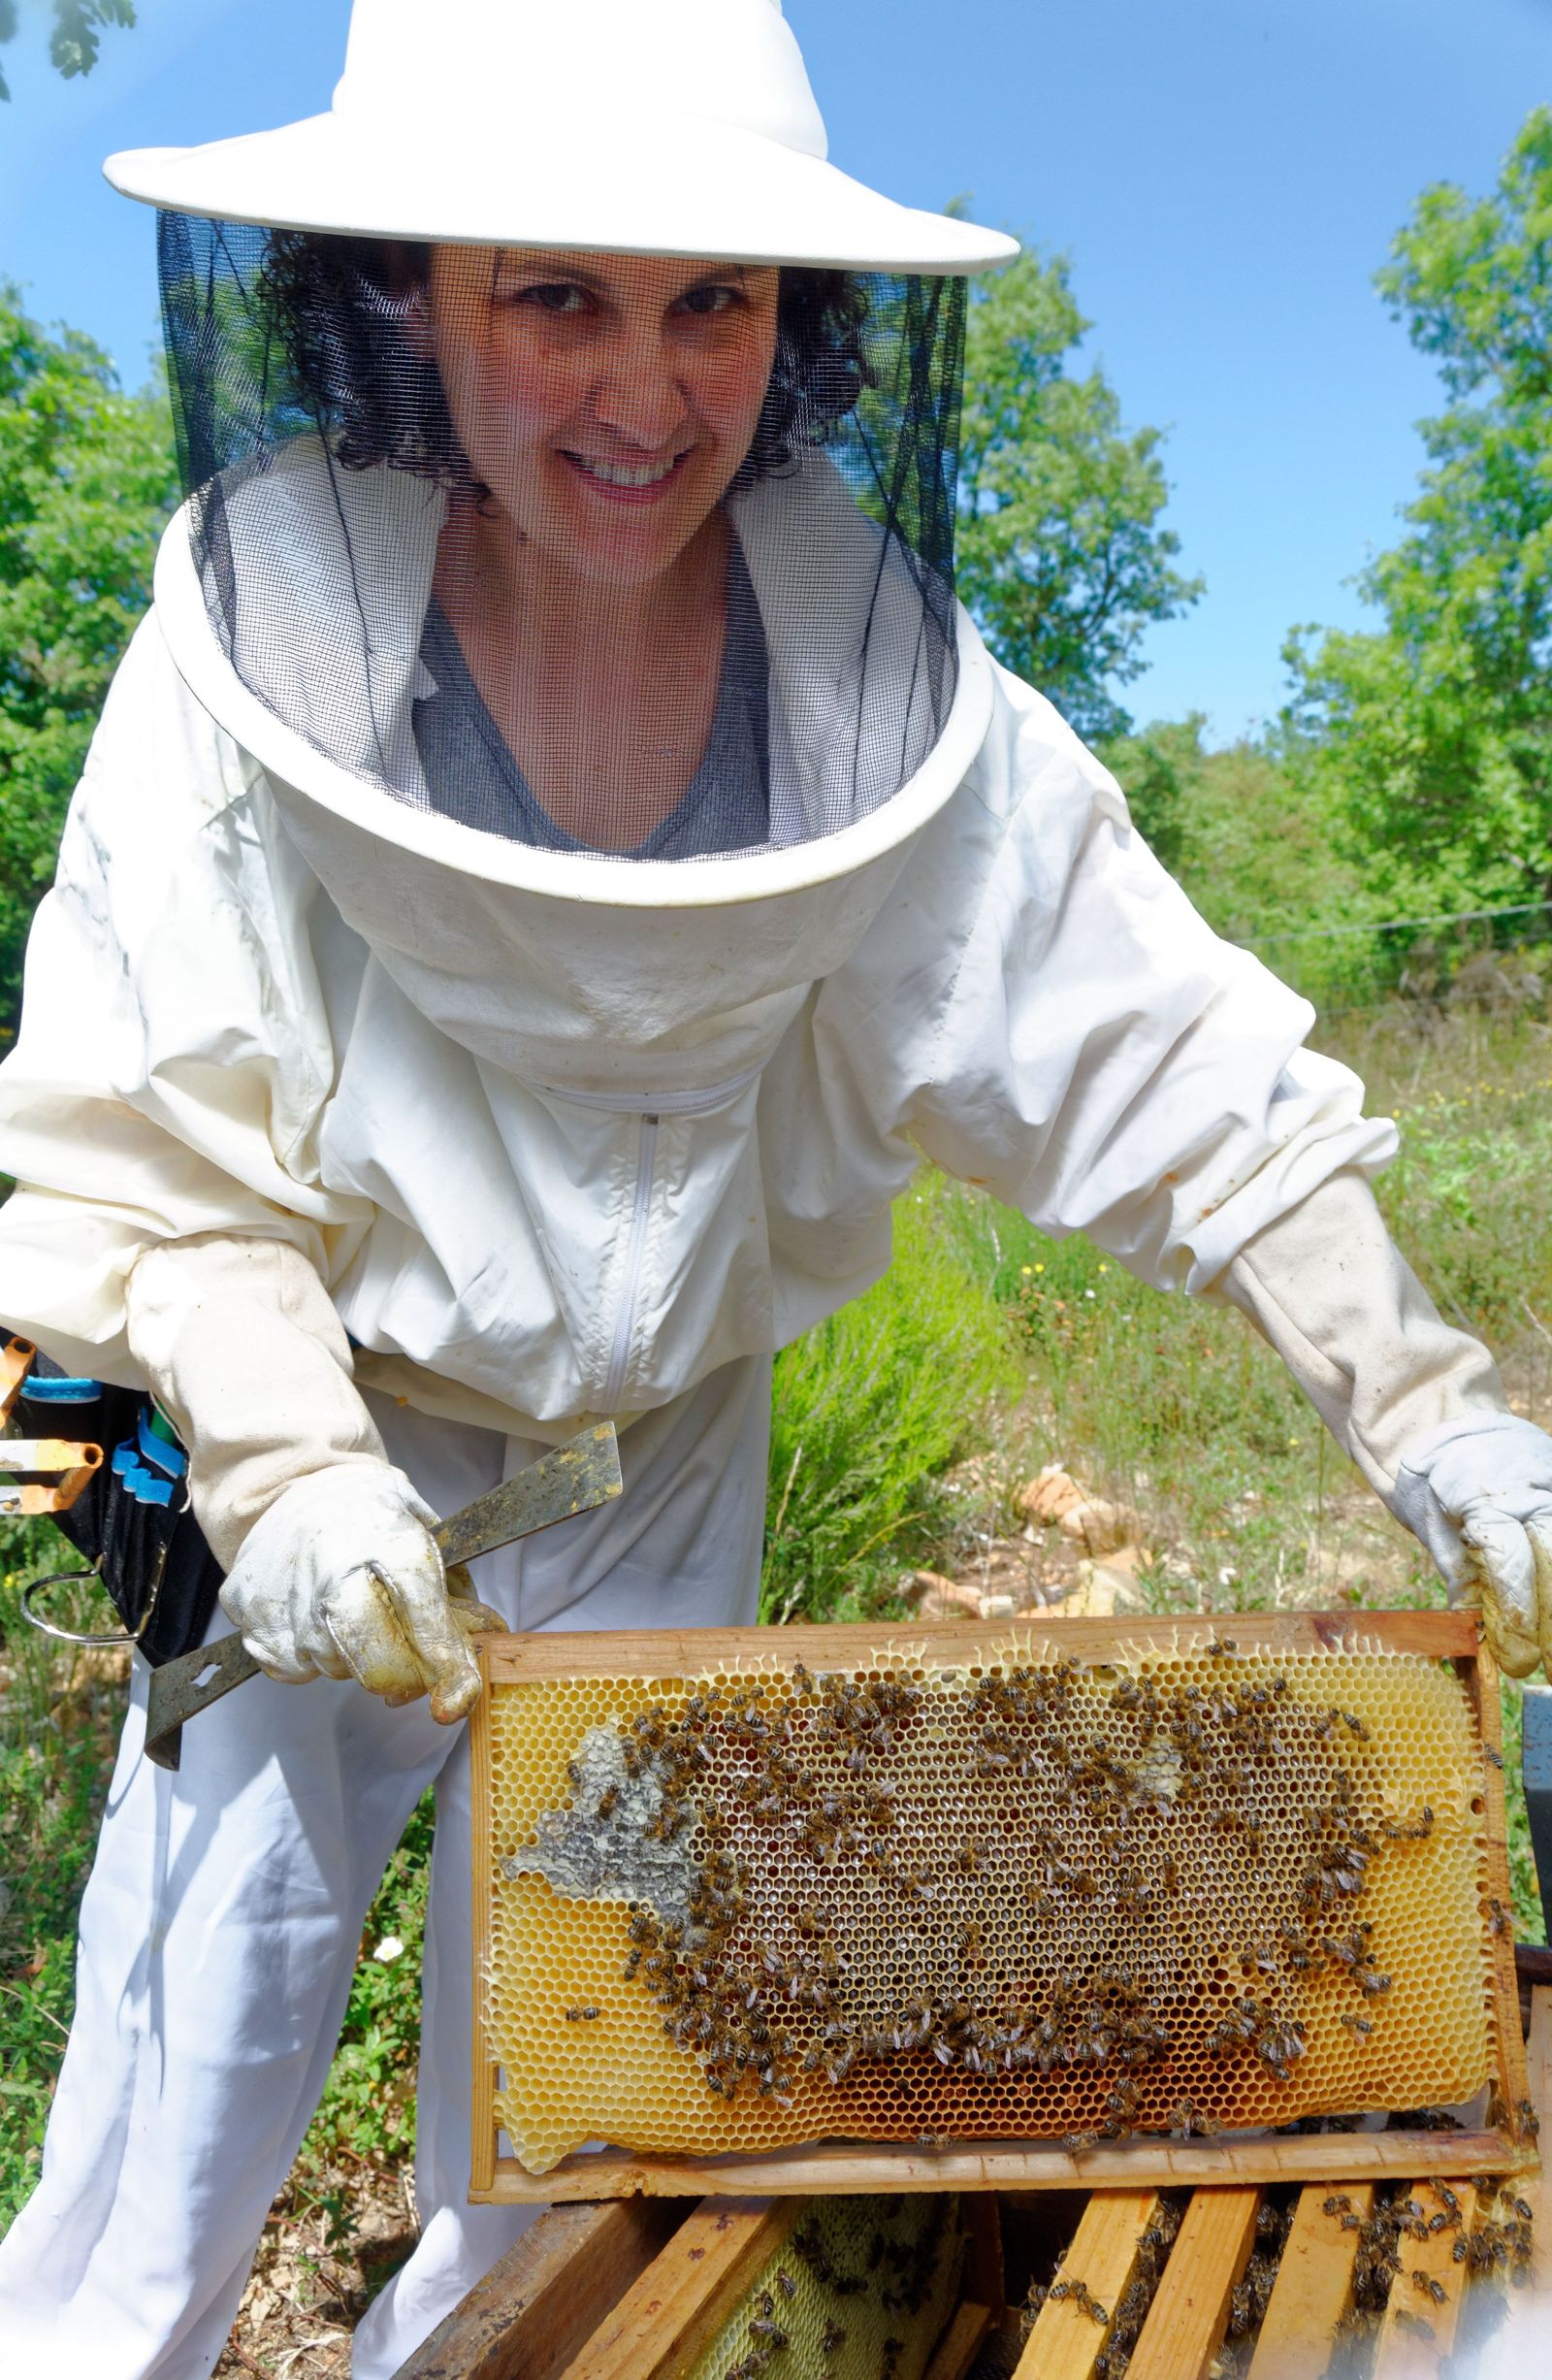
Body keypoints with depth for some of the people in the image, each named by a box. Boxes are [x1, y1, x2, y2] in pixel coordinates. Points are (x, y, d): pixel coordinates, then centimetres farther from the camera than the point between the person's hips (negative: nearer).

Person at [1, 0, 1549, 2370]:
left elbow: (1170, 1060, -16)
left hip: (667, 1484, 2)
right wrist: (286, 1465, -31)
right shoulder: (264, 623, -20)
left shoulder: (877, 671, -17)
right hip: (317, 1469, -1)